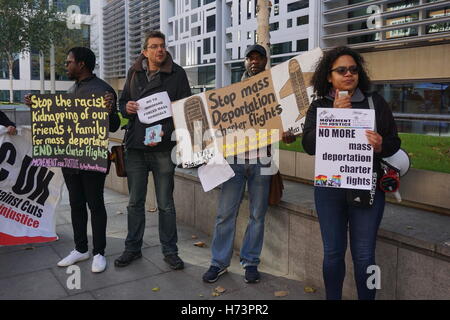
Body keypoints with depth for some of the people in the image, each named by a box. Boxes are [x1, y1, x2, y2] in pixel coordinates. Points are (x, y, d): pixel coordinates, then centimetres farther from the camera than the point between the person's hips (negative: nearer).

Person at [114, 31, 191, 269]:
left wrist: (164, 132, -17)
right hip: (135, 146, 3)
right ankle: (133, 248, 27)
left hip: (164, 148, -3)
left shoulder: (177, 74, -1)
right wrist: (126, 108, -6)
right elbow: (122, 102, 19)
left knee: (165, 203, 7)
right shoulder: (134, 73, 10)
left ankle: (170, 251, 21)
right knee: (135, 202, 12)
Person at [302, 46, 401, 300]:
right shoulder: (319, 107, 4)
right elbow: (309, 144, -8)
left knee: (364, 255, 4)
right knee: (333, 252, 10)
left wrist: (380, 145, -17)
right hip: (329, 187, 1)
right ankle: (333, 298, 28)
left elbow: (394, 142, 5)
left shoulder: (376, 102, 4)